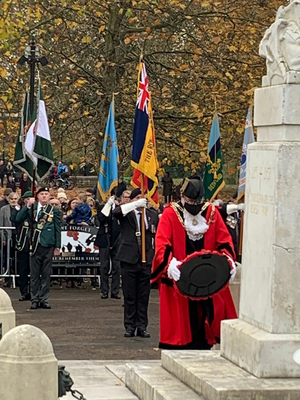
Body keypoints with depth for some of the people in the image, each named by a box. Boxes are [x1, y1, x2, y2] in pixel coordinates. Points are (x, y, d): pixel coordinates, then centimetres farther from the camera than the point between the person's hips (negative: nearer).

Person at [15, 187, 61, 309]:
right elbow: (18, 219, -4)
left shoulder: (54, 210, 7)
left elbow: (58, 229, 7)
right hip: (34, 245, 0)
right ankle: (35, 299, 8)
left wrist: (57, 246, 2)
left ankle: (44, 299, 9)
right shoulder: (31, 208, 7)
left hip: (48, 245, 0)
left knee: (46, 274, 4)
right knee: (34, 274, 3)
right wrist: (27, 206, -12)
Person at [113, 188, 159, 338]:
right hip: (129, 259, -2)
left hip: (146, 260, 2)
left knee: (144, 296, 5)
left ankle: (142, 326, 11)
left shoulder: (152, 216, 8)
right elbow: (115, 212, -21)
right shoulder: (127, 214, 1)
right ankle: (129, 326, 9)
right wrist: (136, 204, -27)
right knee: (129, 296, 3)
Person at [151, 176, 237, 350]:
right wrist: (170, 263, -32)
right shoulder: (171, 214, -4)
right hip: (178, 281, -3)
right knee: (181, 322, -2)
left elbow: (224, 240, 4)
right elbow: (162, 245, -13)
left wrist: (228, 259, -16)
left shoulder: (212, 213, 5)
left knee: (206, 320, 3)